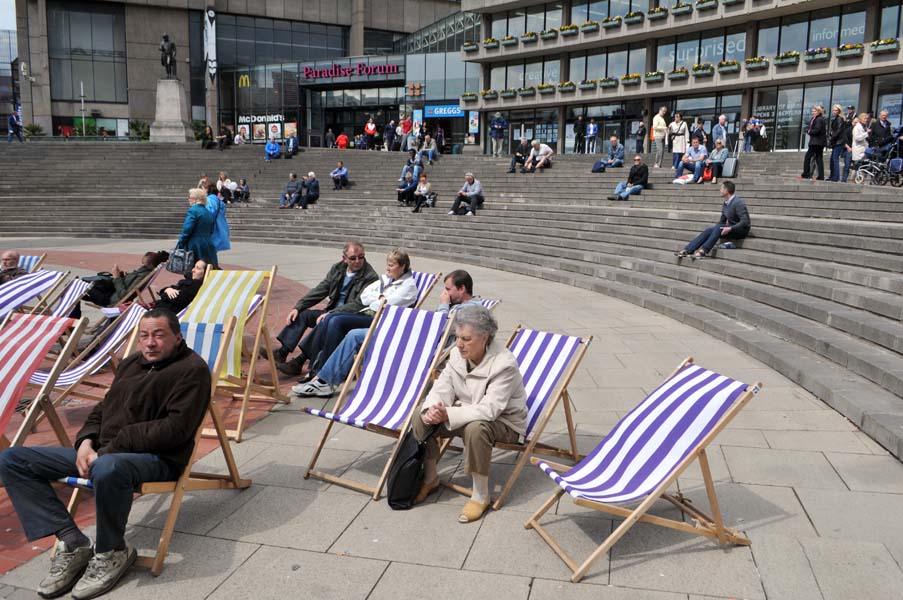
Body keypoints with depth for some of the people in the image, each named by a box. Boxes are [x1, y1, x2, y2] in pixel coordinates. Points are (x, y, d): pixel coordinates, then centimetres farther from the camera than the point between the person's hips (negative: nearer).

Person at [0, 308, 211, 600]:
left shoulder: (191, 369, -5)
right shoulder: (131, 363, 21)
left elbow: (176, 428, -15)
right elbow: (103, 408, 24)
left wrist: (112, 447, -16)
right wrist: (86, 442, 0)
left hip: (159, 458, -8)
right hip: (102, 452, 9)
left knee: (107, 469, -44)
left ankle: (112, 552, -15)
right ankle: (72, 542, -7)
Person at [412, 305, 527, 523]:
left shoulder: (505, 364, -28)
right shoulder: (457, 354, -7)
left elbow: (488, 410, -34)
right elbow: (442, 389, -8)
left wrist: (447, 414, -41)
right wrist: (432, 410, -31)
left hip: (503, 422, -6)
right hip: (466, 413, 7)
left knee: (475, 428, -39)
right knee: (422, 417, -12)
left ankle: (481, 495, -17)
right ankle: (430, 478, 9)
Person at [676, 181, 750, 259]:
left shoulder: (738, 203, -17)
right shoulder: (725, 204, 9)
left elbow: (744, 222, -24)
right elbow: (722, 220, 18)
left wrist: (730, 228, -33)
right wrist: (715, 228, 2)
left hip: (741, 230, -8)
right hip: (731, 228, 8)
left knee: (718, 227, -31)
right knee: (709, 231, -12)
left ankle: (703, 251, -36)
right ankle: (687, 250, -21)